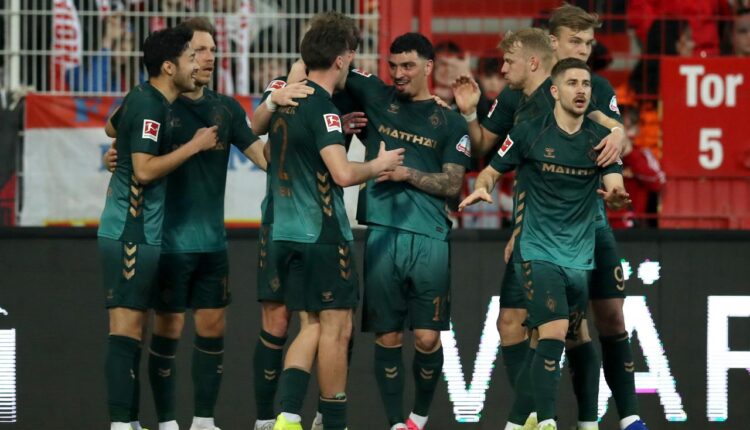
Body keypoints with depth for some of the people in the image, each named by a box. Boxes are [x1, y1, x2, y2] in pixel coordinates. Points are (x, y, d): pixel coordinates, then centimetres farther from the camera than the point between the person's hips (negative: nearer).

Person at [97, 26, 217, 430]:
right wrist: (195, 145, -15)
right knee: (126, 326, -11)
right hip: (130, 235, -10)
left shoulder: (150, 101, 13)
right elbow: (145, 170, -22)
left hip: (140, 234, 10)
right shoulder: (148, 106, -16)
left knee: (132, 327, 10)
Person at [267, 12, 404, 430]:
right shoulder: (322, 108, -16)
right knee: (336, 327, 1)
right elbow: (343, 173, -24)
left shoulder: (287, 101, 10)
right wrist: (379, 165, -6)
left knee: (313, 325, 13)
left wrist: (343, 131, 22)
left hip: (288, 232, 8)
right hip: (323, 234, -8)